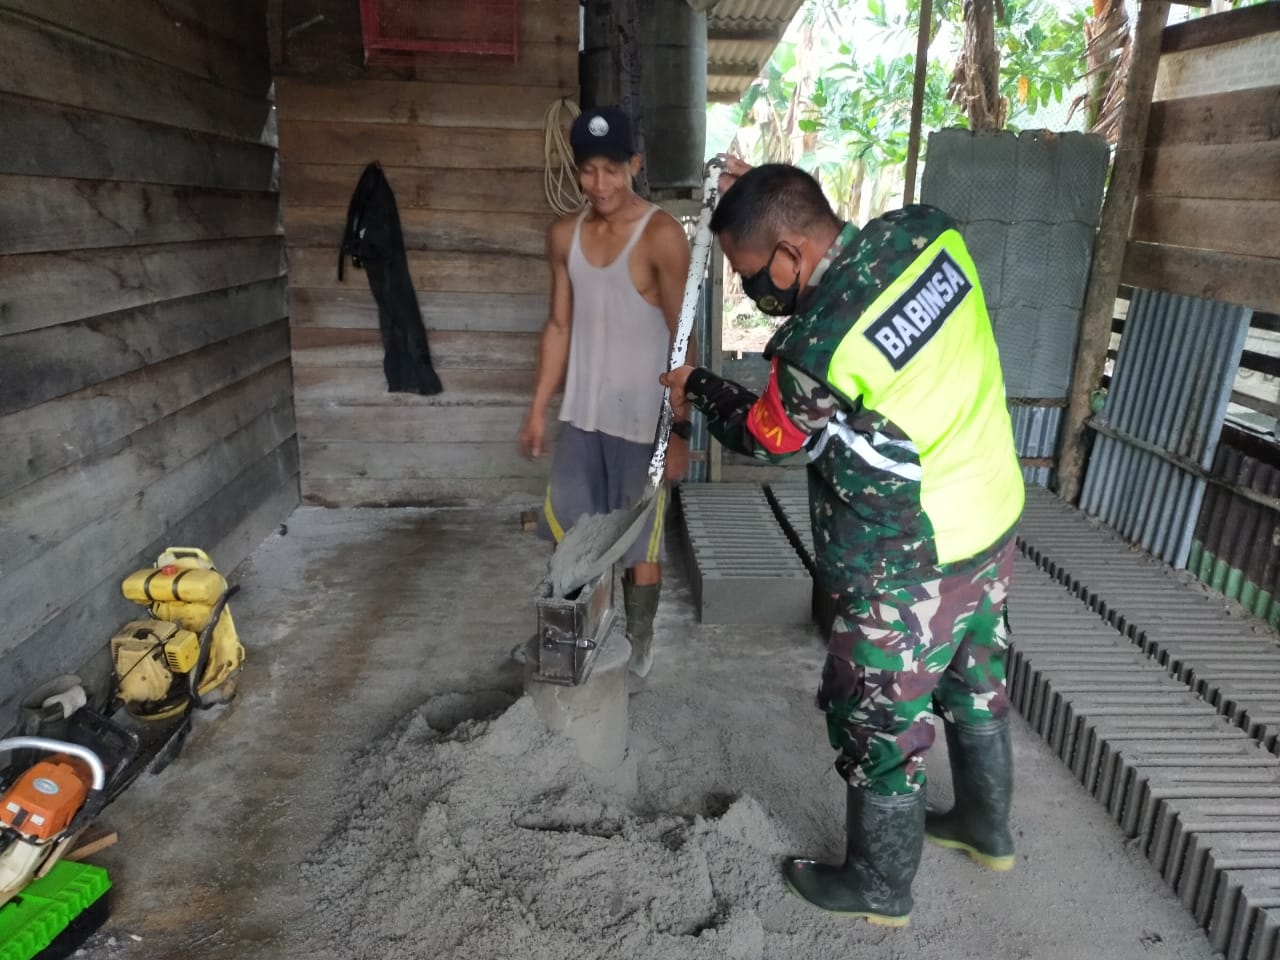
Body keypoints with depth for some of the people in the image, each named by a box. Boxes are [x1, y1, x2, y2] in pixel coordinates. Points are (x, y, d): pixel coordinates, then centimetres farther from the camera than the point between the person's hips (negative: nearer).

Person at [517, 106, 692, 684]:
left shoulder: (662, 236, -15)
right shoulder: (564, 236, 3)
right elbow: (559, 327, 9)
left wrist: (680, 429, -16)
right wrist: (538, 410, 8)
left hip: (641, 420, -5)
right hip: (580, 415, 6)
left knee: (640, 544, 9)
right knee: (571, 535, 16)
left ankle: (638, 645, 31)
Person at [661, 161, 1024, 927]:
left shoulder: (816, 352, -30)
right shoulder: (928, 232, -11)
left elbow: (763, 437, -8)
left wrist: (695, 386, 10)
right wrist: (772, 195, 5)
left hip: (911, 570, -8)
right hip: (992, 523, 8)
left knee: (879, 729, 14)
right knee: (976, 688, 27)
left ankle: (878, 886, 37)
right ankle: (986, 827, 51)